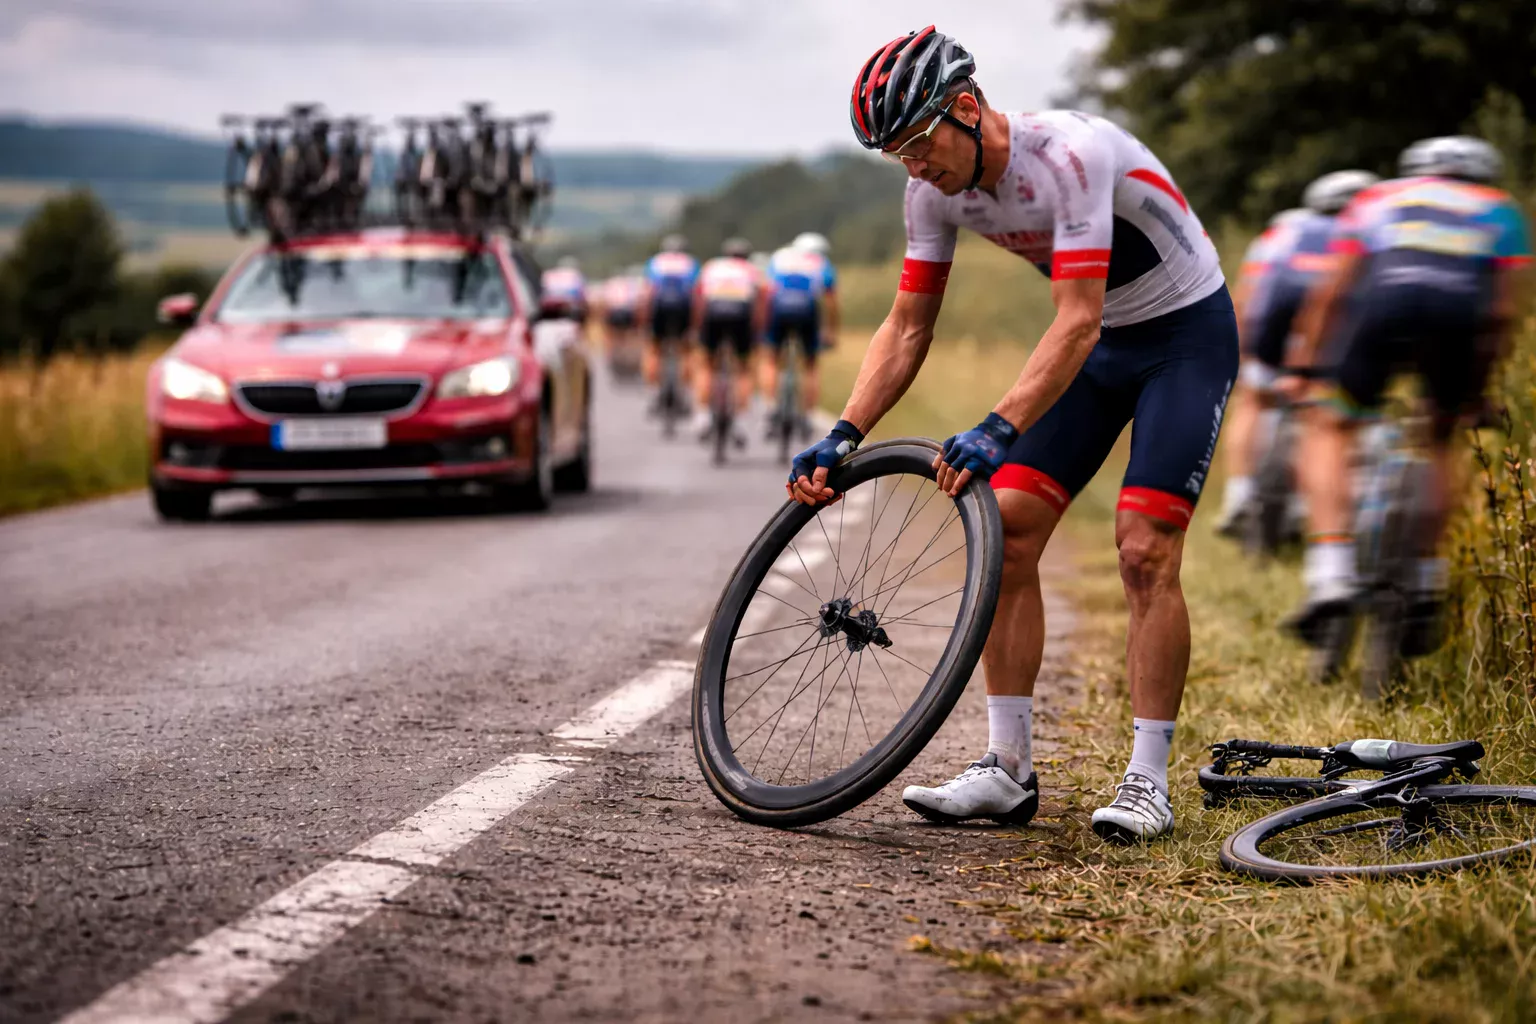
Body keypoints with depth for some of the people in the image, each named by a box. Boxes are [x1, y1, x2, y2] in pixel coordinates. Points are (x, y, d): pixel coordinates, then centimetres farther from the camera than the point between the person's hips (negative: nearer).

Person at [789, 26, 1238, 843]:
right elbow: (906, 330, -3)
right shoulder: (936, 189, -10)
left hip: (1187, 332, -7)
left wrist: (997, 429, -49)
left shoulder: (1070, 155, -33)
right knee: (1006, 530, -4)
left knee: (1144, 551, -17)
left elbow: (1078, 323, -38)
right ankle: (1008, 769, 1)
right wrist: (843, 437, -16)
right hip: (1097, 342, 7)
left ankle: (1147, 782, -9)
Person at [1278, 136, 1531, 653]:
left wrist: (1303, 366, 28)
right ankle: (1427, 582, 18)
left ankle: (1331, 573, -6)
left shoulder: (1380, 197, 35)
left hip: (1384, 299, -1)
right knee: (1441, 440, 25)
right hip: (1461, 307, 1)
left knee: (1328, 428, 13)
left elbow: (1330, 292, 26)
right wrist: (1476, 388, 31)